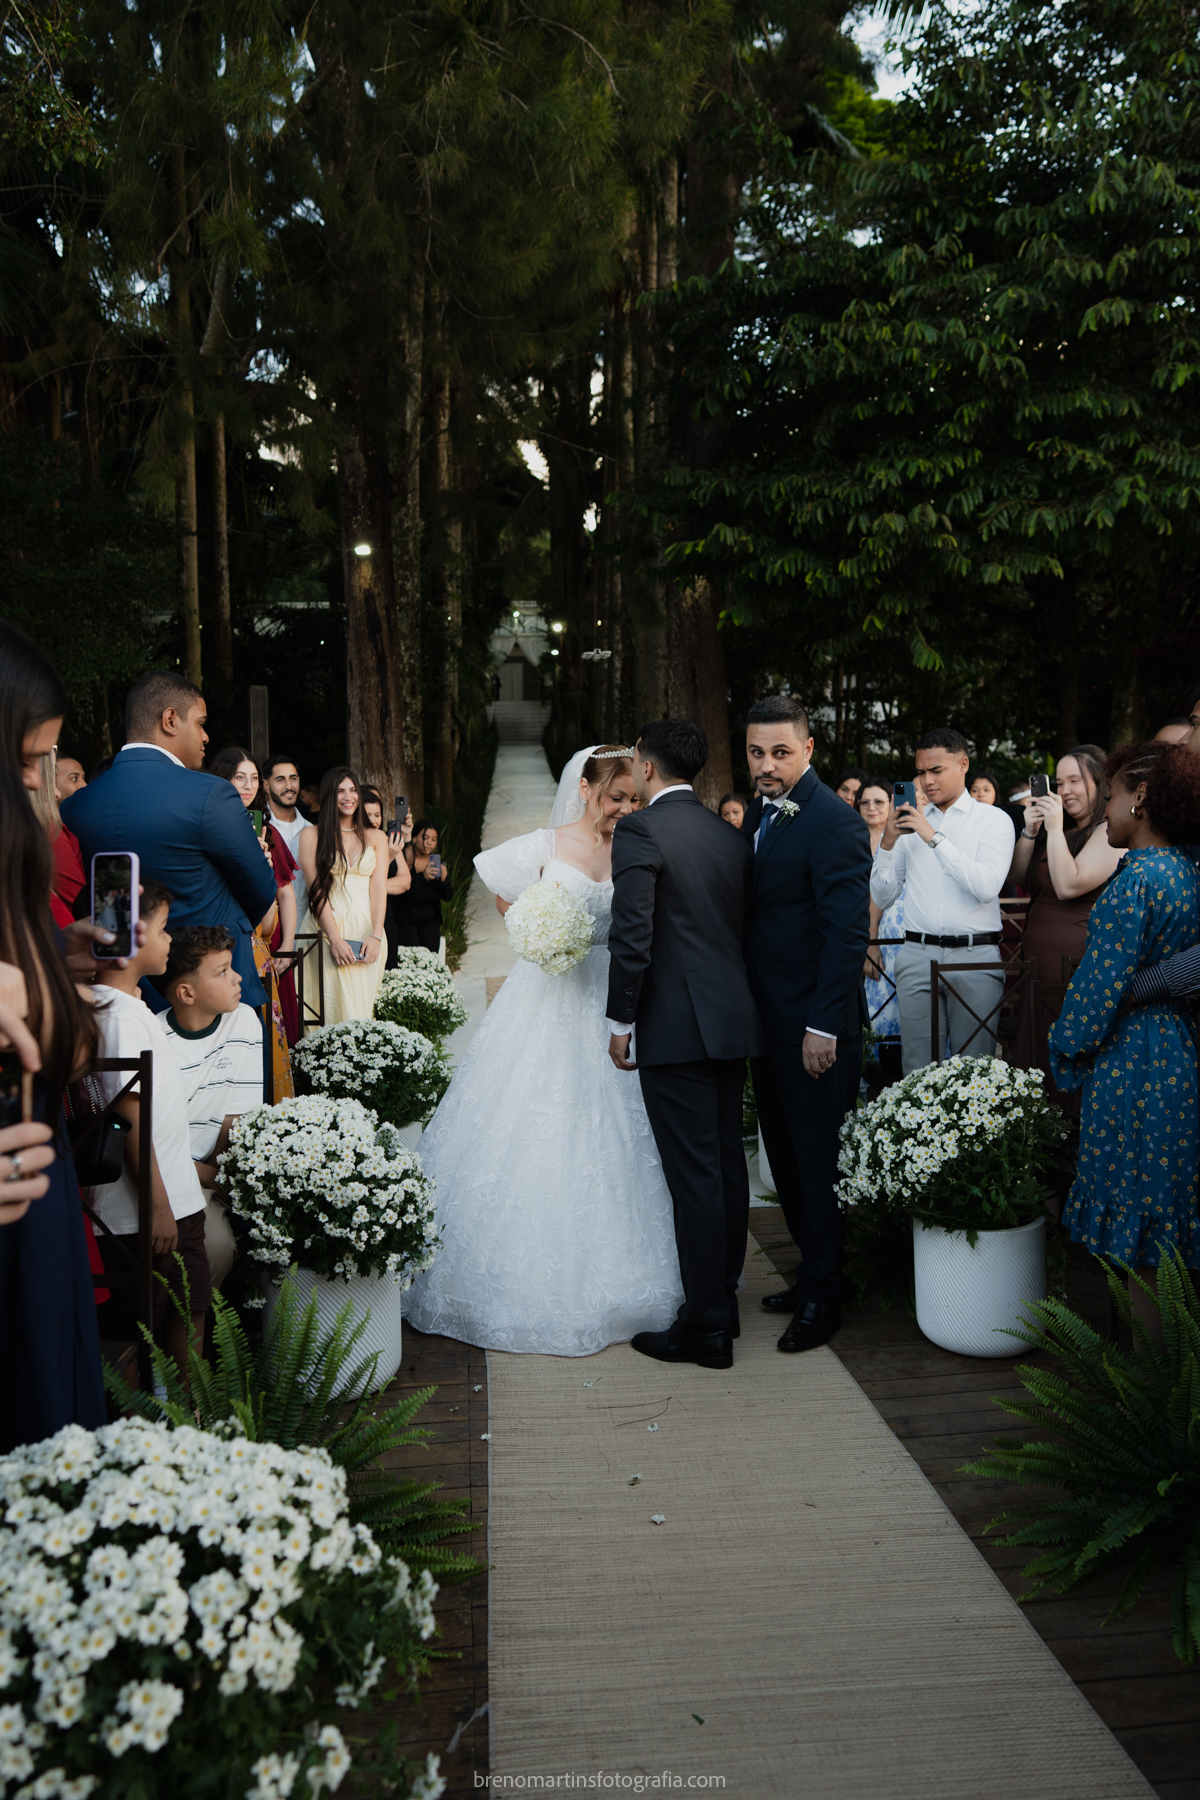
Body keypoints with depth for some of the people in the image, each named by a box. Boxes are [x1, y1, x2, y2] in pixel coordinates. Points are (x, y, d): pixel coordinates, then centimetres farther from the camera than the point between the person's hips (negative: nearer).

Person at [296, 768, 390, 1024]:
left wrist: (376, 936, -9)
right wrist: (335, 939, -12)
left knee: (363, 1006, -1)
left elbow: (379, 887, 5)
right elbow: (317, 889, -1)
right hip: (329, 928, -2)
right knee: (333, 1008, -9)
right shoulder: (311, 835, 7)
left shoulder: (376, 838, 15)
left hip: (367, 929, 2)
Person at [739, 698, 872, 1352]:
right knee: (786, 1159, 17)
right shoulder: (758, 815, 11)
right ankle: (811, 1274, 33)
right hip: (766, 1022, 8)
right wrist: (748, 1014, 11)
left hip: (812, 1027, -8)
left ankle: (823, 1297, 19)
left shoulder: (835, 823, -16)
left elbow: (848, 932, -19)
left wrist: (824, 1026, -21)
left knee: (817, 1162, 4)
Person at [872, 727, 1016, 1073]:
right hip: (917, 955, 3)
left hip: (975, 955, -2)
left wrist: (934, 837, -14)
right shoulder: (910, 821, 12)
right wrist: (888, 842, -3)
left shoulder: (994, 820, 4)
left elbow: (987, 887, -13)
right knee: (917, 1070, 4)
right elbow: (882, 898, 11)